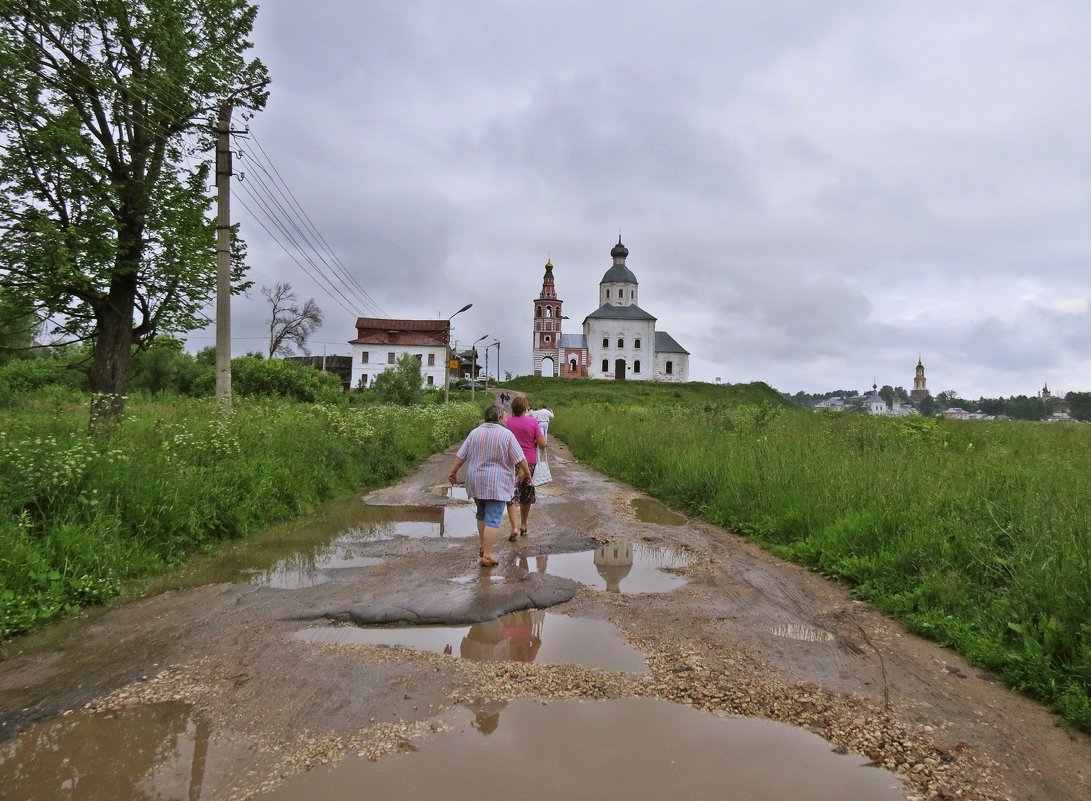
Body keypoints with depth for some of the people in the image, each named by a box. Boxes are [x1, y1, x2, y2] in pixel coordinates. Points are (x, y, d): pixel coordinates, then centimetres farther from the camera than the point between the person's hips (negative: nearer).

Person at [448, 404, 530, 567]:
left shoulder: (475, 433, 3)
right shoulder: (506, 434, -9)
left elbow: (461, 455, 5)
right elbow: (519, 459, -8)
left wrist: (453, 472, 14)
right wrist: (527, 472, 7)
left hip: (476, 483, 5)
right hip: (496, 485, -5)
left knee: (481, 515, 22)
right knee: (493, 519, -4)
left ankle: (482, 547, 30)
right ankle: (487, 556, -7)